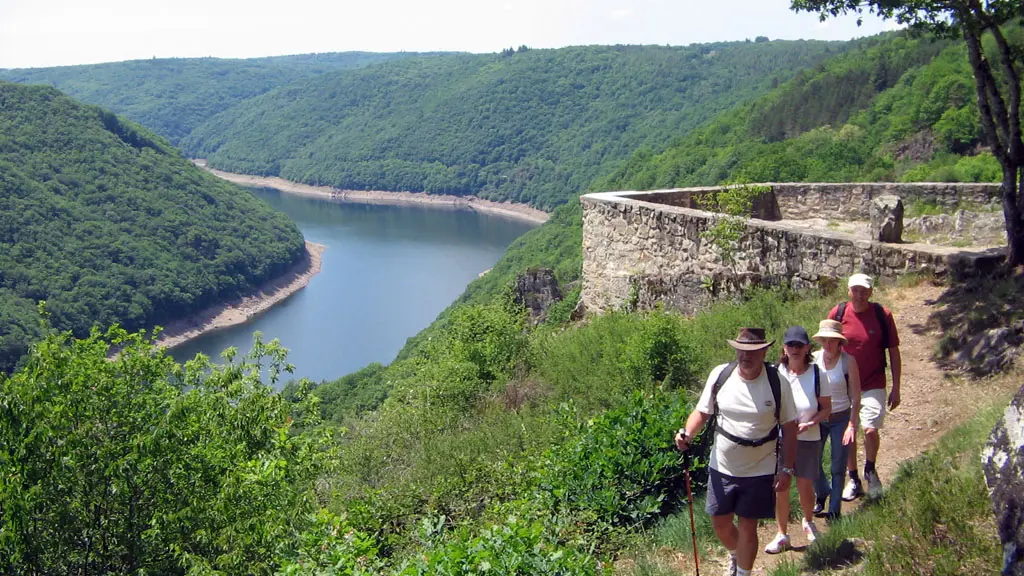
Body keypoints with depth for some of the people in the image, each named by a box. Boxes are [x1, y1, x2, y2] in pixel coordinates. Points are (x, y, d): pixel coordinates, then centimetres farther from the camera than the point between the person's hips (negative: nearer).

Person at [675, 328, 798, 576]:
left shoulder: (776, 382, -13)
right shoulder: (720, 375, -9)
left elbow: (790, 428, -5)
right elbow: (702, 412, 1)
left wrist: (787, 470, -7)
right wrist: (688, 433, -20)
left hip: (759, 471, -2)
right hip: (721, 468, 3)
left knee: (747, 527, 6)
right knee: (720, 523, 16)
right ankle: (735, 556, 48)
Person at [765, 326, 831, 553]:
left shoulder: (817, 374, -7)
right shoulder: (777, 374, -7)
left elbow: (827, 408, -2)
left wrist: (809, 424, -17)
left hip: (808, 439, 0)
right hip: (781, 438, 0)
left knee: (805, 485, 6)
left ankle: (808, 522, 38)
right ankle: (782, 534, 20)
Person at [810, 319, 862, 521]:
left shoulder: (848, 361, -13)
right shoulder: (813, 359, -6)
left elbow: (855, 396, -9)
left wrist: (852, 425, -14)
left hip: (841, 419, -2)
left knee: (838, 468, 4)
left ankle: (834, 510, 19)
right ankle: (821, 493, 34)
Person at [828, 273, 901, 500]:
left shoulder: (882, 315, -6)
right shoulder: (838, 314, -4)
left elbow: (894, 352, 2)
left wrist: (896, 388, 2)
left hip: (873, 386, -1)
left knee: (870, 429, -13)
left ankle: (870, 469, 16)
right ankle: (853, 480, 24)